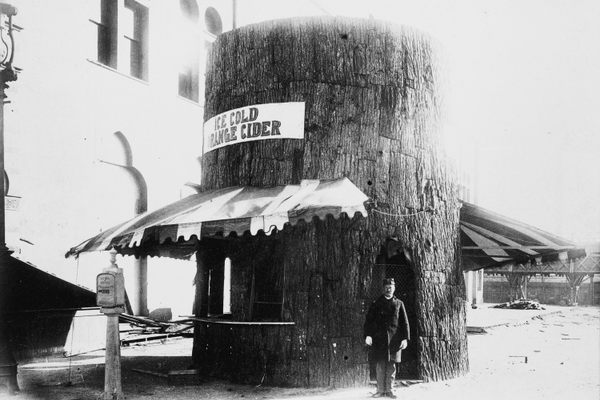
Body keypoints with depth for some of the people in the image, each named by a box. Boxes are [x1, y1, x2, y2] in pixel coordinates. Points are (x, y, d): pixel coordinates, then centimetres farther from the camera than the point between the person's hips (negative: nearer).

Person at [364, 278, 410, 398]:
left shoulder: (399, 304, 11)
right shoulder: (376, 304, 9)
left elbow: (404, 322, 8)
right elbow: (368, 320, 4)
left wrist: (405, 338, -2)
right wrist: (368, 335, -10)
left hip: (394, 339, 1)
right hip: (379, 338, -1)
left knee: (392, 366, 2)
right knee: (380, 366, 0)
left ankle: (389, 390, 10)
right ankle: (380, 390, 7)